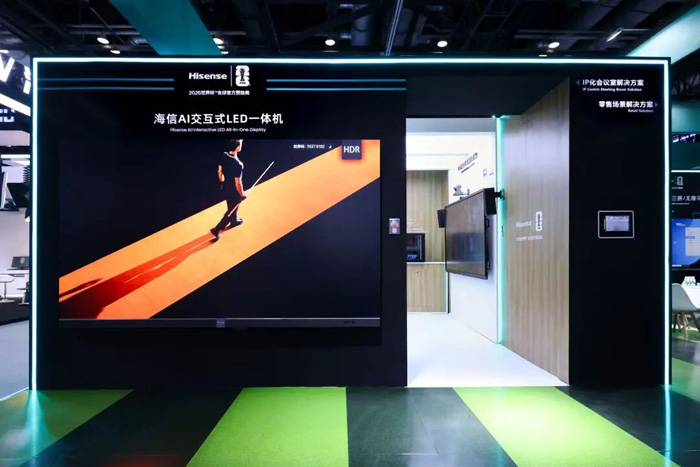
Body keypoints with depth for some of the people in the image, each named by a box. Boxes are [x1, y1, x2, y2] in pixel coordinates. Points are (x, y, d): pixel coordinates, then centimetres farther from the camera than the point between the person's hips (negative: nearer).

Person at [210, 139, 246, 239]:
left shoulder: (223, 155, -13)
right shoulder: (238, 164, -35)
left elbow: (219, 172, 2)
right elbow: (238, 184, -26)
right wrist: (242, 194, -9)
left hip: (225, 187, 7)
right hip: (233, 191, -7)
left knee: (232, 206, 32)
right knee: (231, 210, 15)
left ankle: (234, 221, 57)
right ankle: (216, 230, 21)